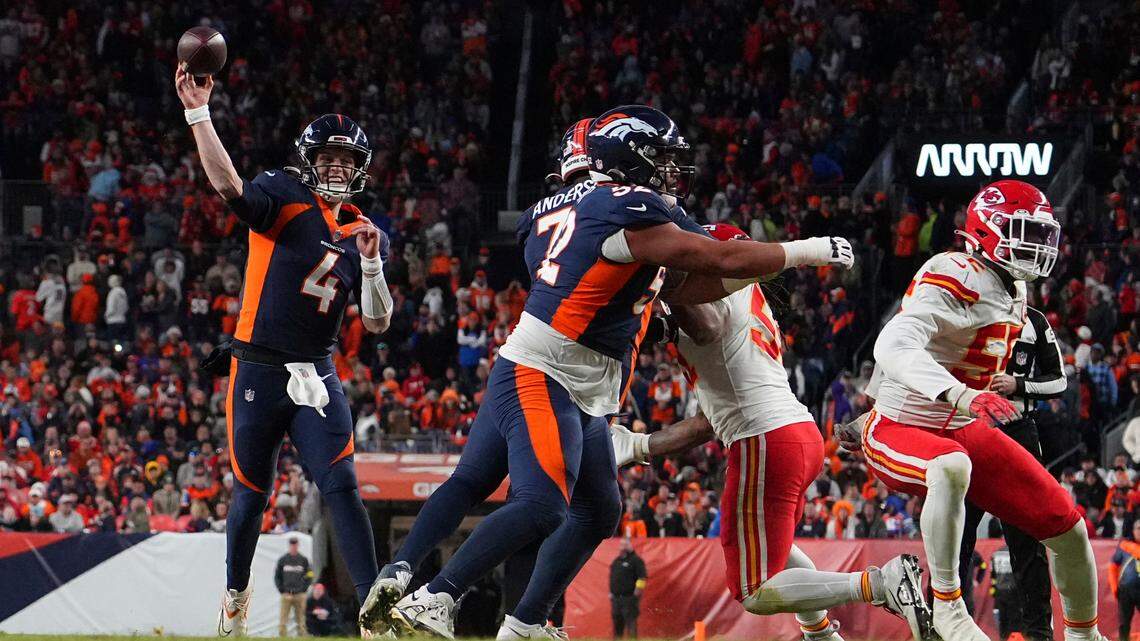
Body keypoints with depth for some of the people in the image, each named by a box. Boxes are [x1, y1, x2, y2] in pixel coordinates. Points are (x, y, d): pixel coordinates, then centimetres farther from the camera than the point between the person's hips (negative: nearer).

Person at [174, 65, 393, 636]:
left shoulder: (363, 234, 8)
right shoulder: (285, 198, -6)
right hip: (257, 373, -3)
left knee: (341, 487, -11)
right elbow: (230, 187, -28)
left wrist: (371, 263, -12)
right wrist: (198, 112, -37)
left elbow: (376, 322, 5)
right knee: (251, 493, 7)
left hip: (316, 376, 3)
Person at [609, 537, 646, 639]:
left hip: (629, 599, -8)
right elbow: (611, 578, 26)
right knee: (617, 623, 10)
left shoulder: (636, 560, -5)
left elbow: (642, 578, -10)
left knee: (631, 622, -11)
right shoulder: (616, 561, 19)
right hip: (616, 598, 8)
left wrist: (637, 592, -15)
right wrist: (610, 592, 19)